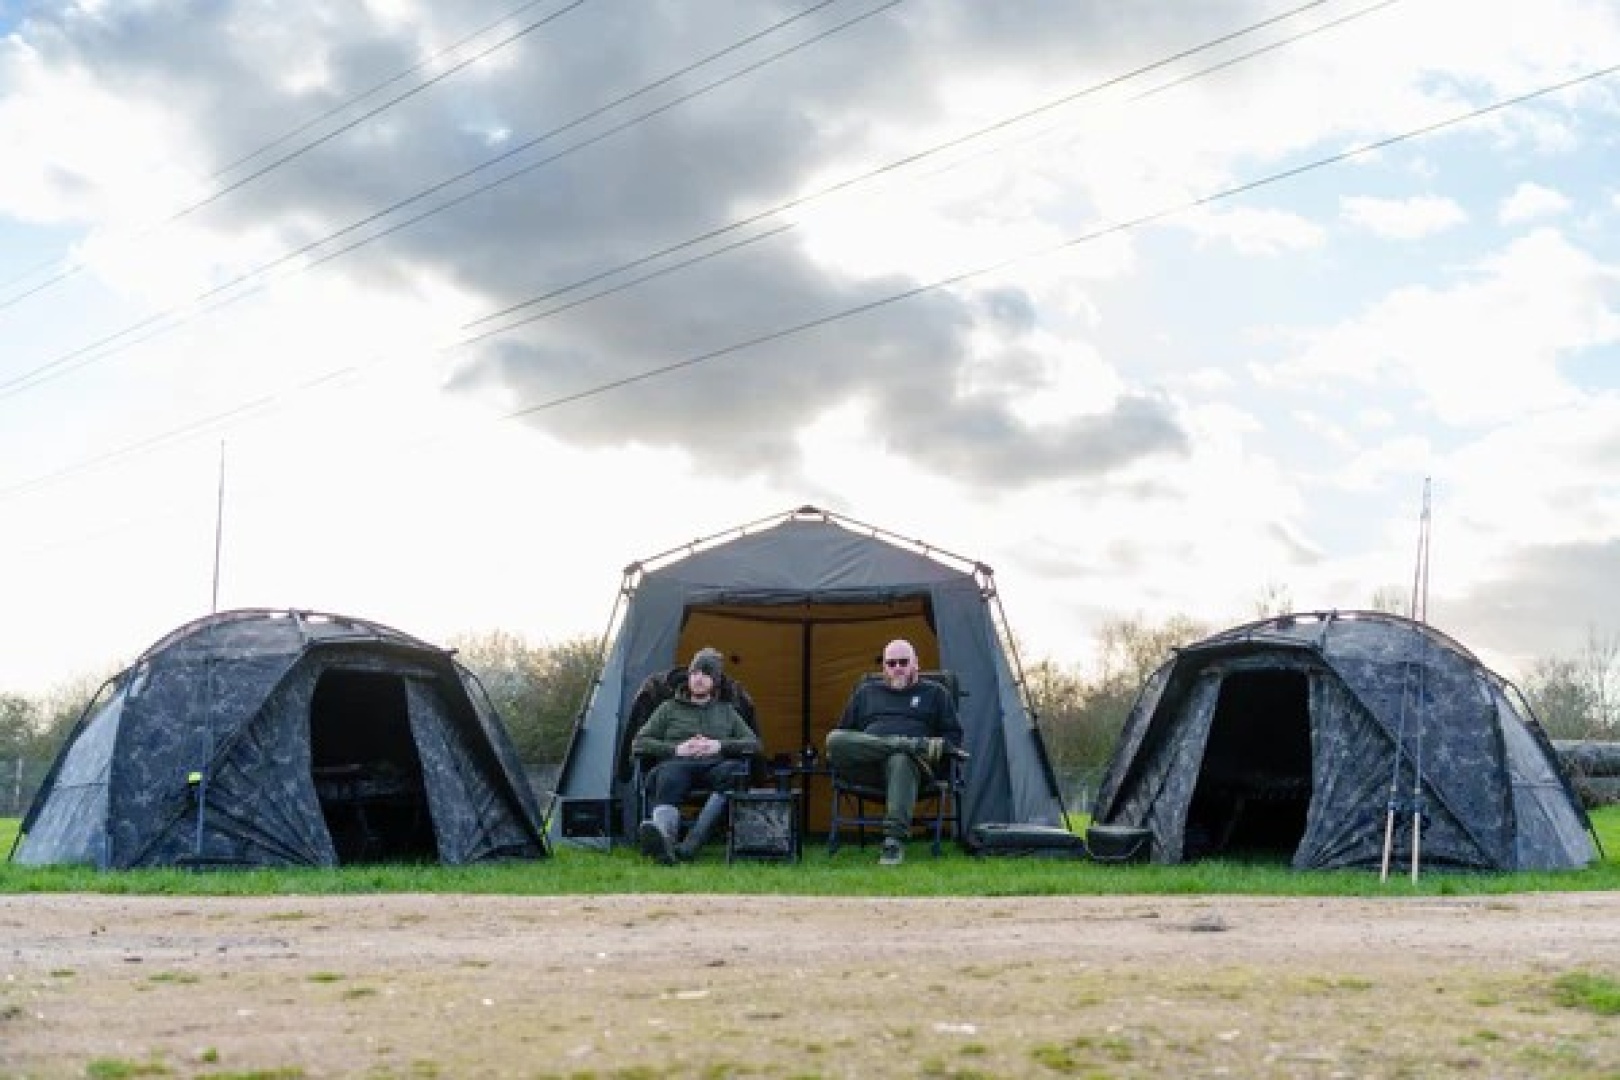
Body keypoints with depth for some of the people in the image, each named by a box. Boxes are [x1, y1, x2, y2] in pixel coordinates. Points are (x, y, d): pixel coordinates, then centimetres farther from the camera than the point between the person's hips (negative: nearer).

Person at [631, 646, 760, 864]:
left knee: (736, 770, -37)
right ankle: (663, 836, -71)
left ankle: (690, 844, -50)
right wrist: (675, 749, -2)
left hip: (715, 767, 1)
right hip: (679, 766, -1)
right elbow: (638, 744, 16)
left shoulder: (726, 711, 30)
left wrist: (720, 746, -1)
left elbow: (754, 743, 19)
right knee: (669, 776, -40)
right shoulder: (670, 709, 26)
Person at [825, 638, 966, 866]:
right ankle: (916, 746, -33)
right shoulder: (865, 692, 31)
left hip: (910, 760, -2)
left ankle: (894, 841, -48)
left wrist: (940, 748, -3)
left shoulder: (935, 693, 26)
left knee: (901, 762, -42)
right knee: (834, 739, -31)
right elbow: (844, 732, 31)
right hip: (866, 766, 2)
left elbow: (953, 736, 20)